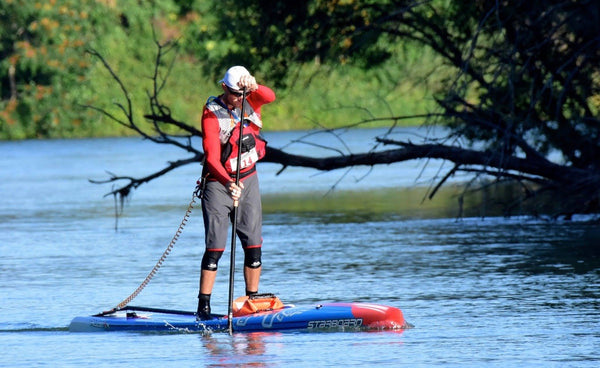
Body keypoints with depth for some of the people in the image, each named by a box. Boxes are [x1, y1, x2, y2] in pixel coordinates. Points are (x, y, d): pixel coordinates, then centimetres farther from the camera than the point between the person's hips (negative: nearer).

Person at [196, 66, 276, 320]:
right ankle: (203, 307, -8)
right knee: (215, 247, -10)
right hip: (218, 183, -4)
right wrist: (228, 183, -41)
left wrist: (254, 88, -48)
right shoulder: (212, 114, -16)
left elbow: (270, 97, -25)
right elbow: (212, 158, -25)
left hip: (248, 180, 4)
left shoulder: (251, 101, -2)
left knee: (254, 244, 2)